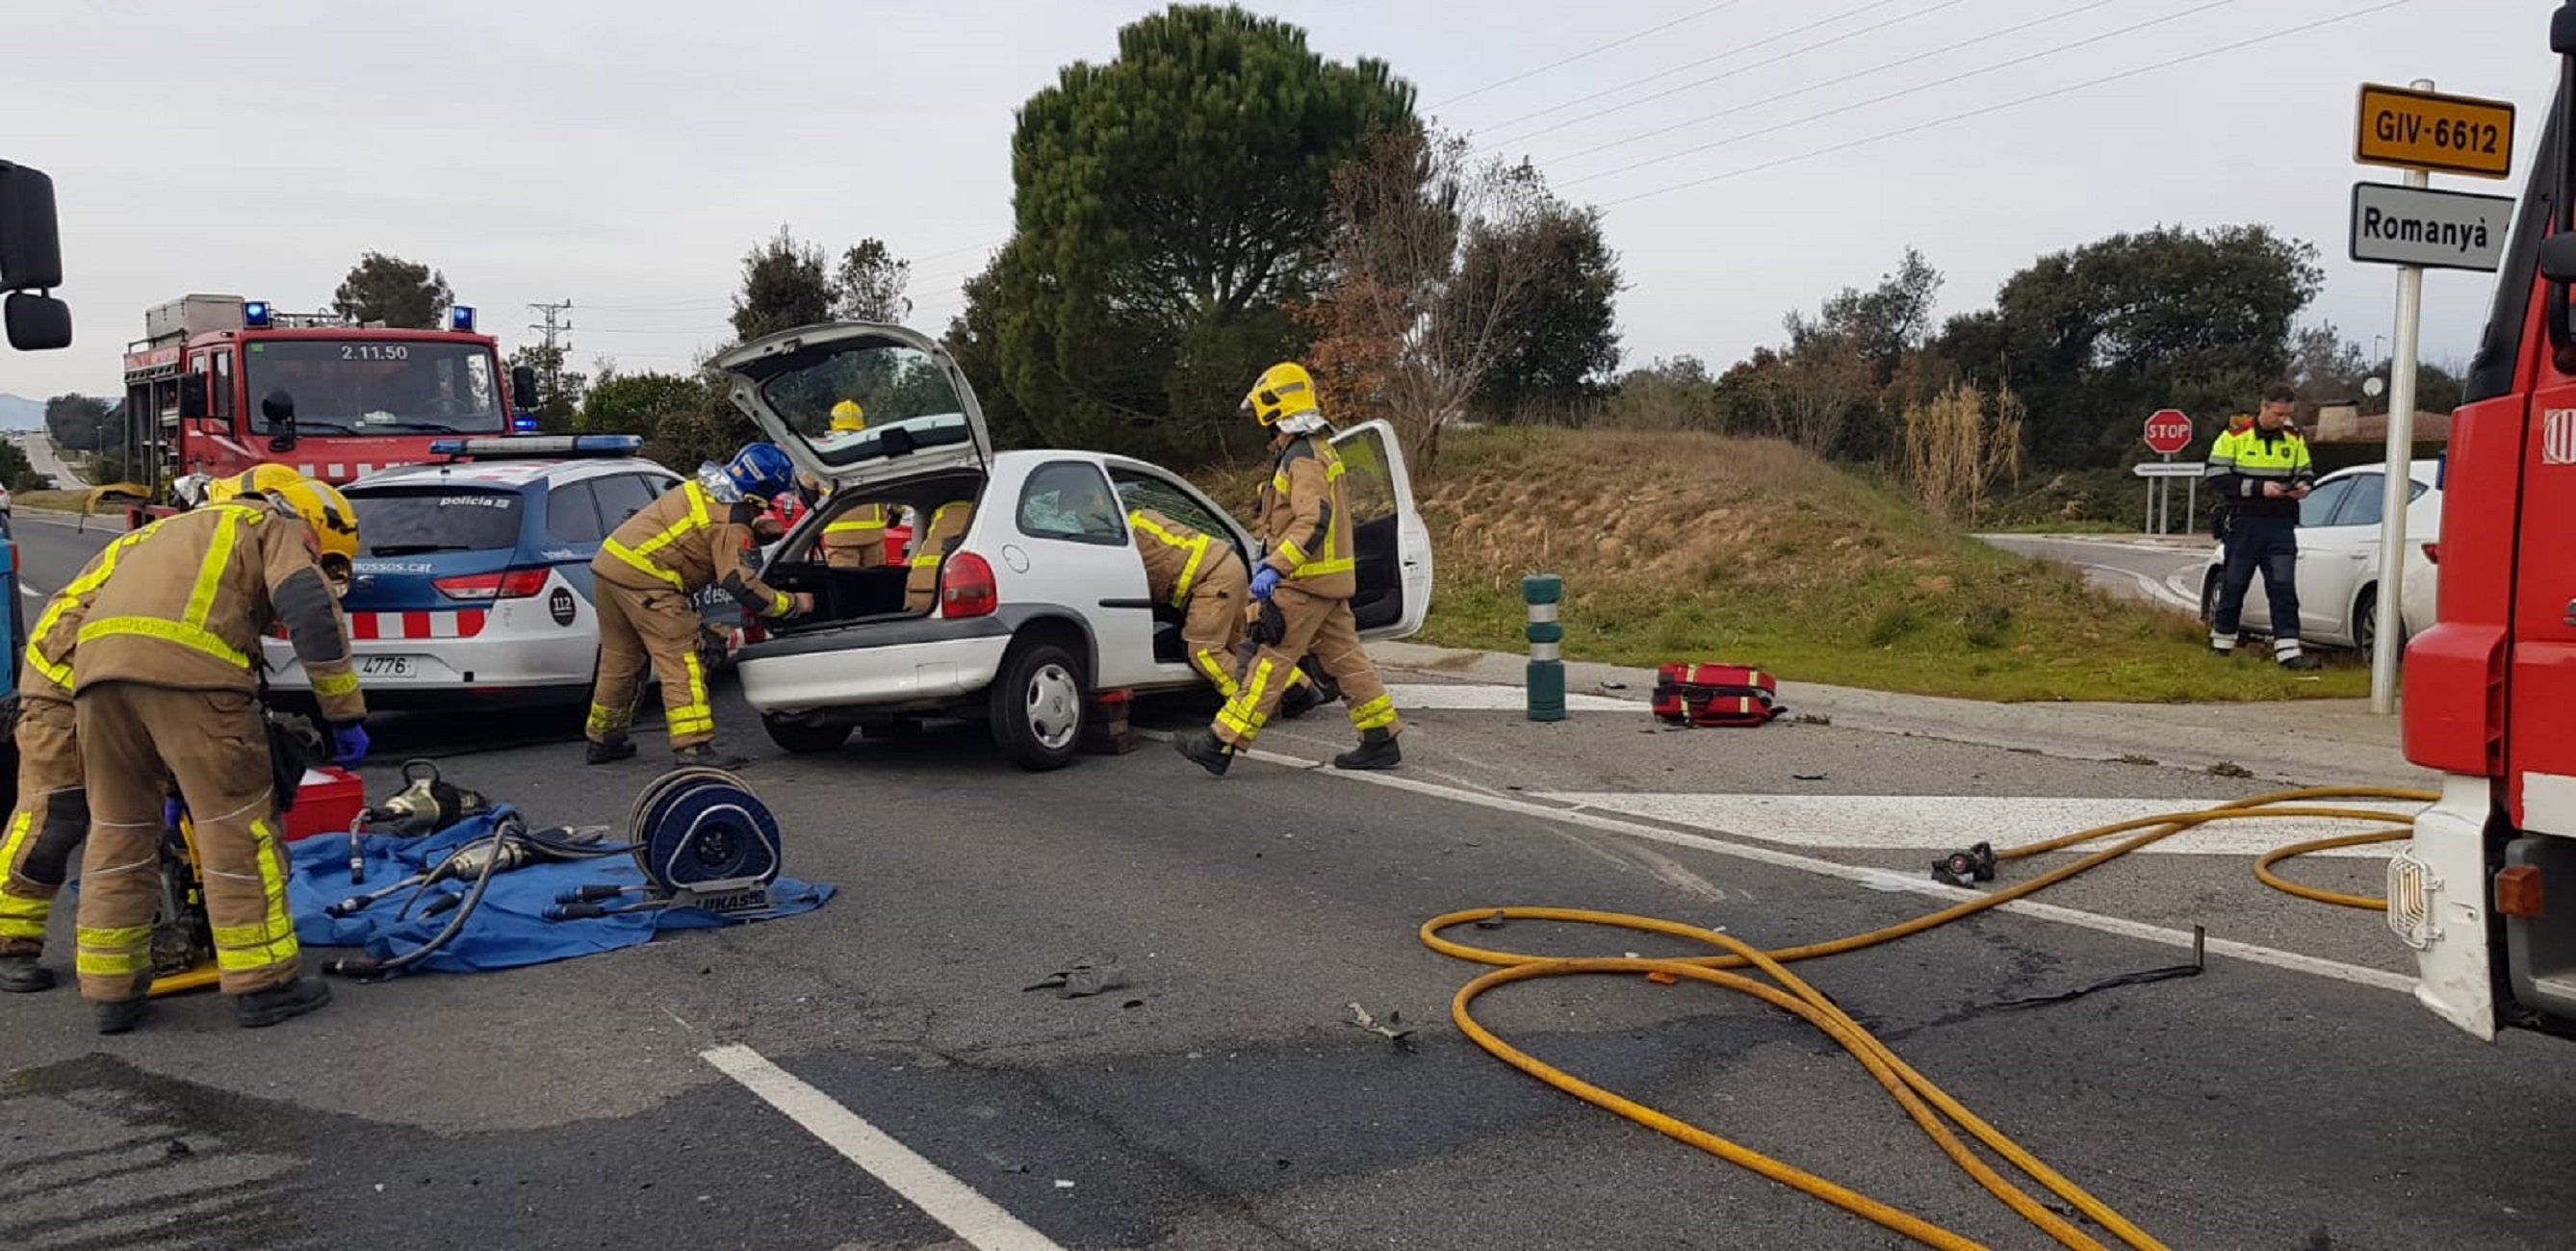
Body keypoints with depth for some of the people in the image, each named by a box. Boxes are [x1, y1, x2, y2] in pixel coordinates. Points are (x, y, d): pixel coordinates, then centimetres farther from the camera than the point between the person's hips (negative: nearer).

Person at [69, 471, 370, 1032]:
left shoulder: (185, 530, 40)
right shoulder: (280, 530, 18)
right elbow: (312, 611, -4)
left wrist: (175, 779, 45)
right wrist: (346, 714, 0)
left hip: (96, 657, 7)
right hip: (188, 663, -7)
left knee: (117, 829, 17)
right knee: (238, 826, 1)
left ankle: (111, 990, 22)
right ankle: (263, 983, 6)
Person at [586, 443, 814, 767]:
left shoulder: (707, 485, 13)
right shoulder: (730, 521, -14)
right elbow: (739, 583, -19)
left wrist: (758, 531, 14)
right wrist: (793, 603, -11)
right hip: (644, 577, -10)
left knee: (620, 660, 19)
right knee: (681, 660, -9)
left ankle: (602, 740, 29)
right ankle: (693, 746, -16)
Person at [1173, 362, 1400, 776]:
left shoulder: (1303, 458, -16)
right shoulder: (1318, 451, 17)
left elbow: (1314, 521, -27)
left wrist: (1276, 567, -32)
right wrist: (1274, 559, 26)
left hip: (1307, 583, -10)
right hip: (1328, 580, 10)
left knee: (1271, 660, -8)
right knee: (1343, 658, 12)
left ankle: (1223, 743, -6)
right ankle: (1381, 740, 14)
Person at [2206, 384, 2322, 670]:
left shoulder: (2294, 438, 9)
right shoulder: (2235, 436, -5)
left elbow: (2306, 472, 19)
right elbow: (2217, 480, -9)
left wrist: (2303, 486, -5)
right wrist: (2259, 488, -18)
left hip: (2281, 526, 3)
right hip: (2244, 524, -3)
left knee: (2284, 587, -4)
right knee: (2234, 584, 8)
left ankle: (2288, 649, -8)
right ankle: (2222, 640, 22)